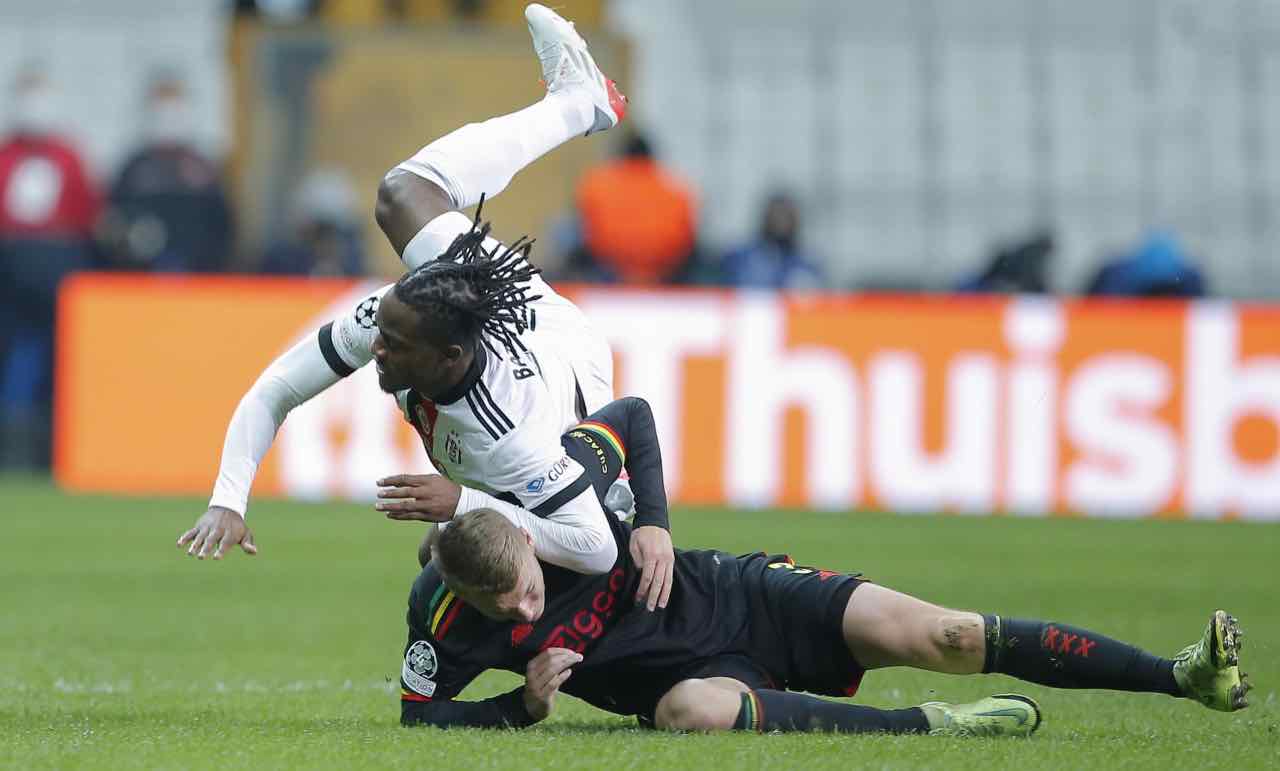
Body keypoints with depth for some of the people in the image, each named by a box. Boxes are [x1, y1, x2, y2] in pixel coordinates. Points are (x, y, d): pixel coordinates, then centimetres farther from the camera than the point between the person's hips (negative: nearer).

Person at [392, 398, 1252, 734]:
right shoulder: (447, 623, -19)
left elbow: (634, 416, -2)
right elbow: (419, 715, -8)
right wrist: (521, 708, -22)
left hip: (740, 598, 1)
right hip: (697, 671, -1)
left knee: (948, 635, -15)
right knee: (696, 710, -41)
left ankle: (1185, 675, -10)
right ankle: (927, 727, -28)